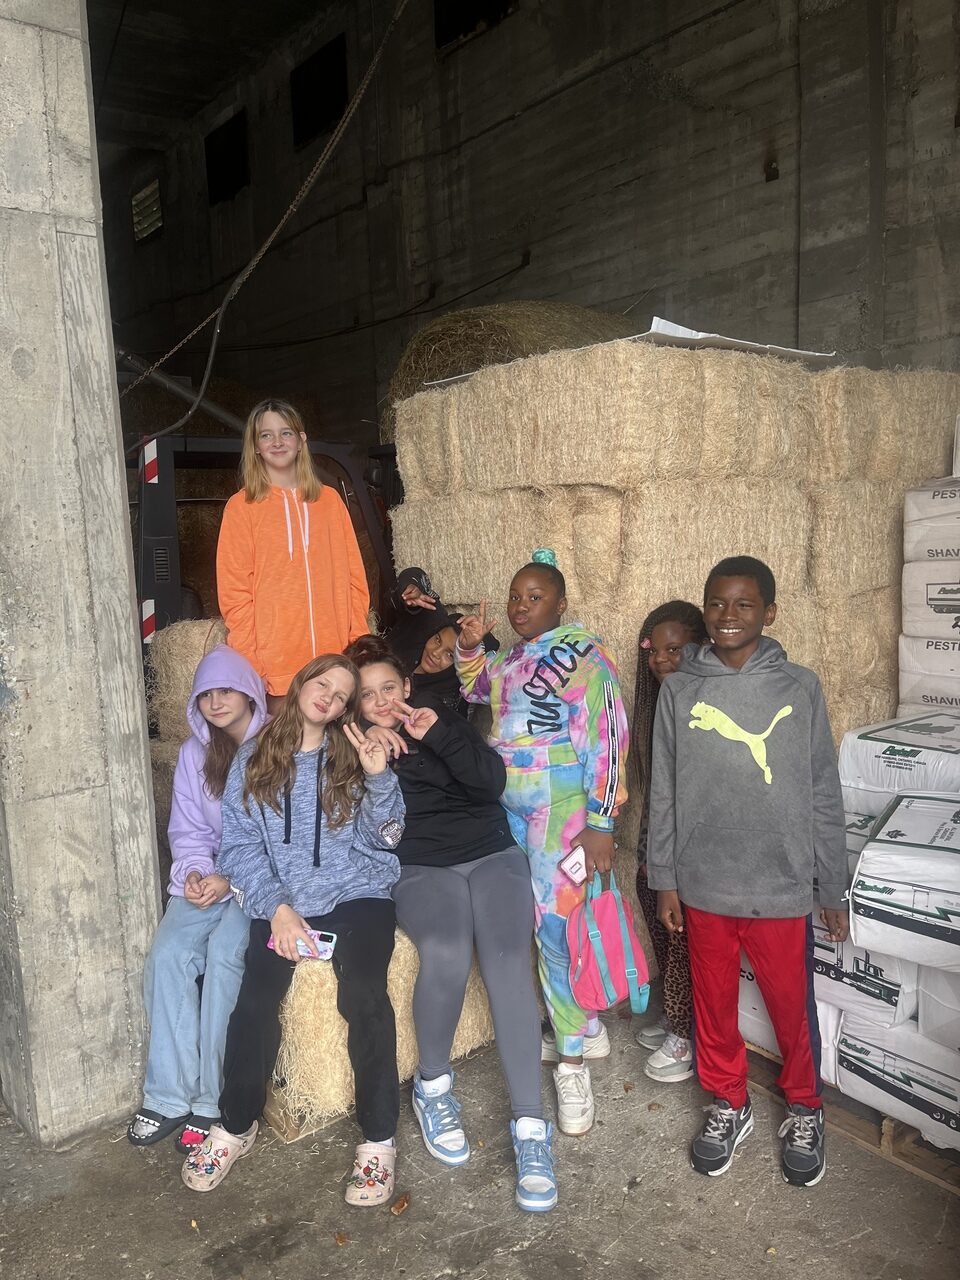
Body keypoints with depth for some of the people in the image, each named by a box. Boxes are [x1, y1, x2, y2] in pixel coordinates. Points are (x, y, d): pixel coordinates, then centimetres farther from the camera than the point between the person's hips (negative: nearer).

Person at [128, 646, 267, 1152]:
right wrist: (194, 872, -8)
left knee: (225, 951, -28)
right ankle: (168, 1096, -9)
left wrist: (233, 880, -19)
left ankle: (214, 1100, -14)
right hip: (207, 878, 5)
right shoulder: (195, 752, 10)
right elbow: (187, 830, 13)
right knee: (167, 953, -20)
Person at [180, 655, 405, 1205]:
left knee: (364, 992, -27)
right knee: (256, 998, -23)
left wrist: (379, 778, -16)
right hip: (282, 901, 1)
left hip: (357, 893, 0)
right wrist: (277, 907, -10)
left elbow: (382, 839, 2)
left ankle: (379, 1139, -9)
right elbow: (240, 845, 4)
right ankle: (236, 1124, 4)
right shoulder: (254, 759, 10)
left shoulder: (354, 755, 9)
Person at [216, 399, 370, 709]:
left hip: (335, 654, 2)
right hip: (275, 665, -2)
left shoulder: (328, 499, 12)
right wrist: (250, 664, -8)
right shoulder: (242, 506, 3)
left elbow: (353, 575, 10)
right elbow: (234, 592, -1)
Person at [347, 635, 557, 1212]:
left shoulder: (446, 720, 12)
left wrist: (437, 735, -12)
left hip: (491, 855, 1)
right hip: (420, 869, -1)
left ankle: (531, 1128, -18)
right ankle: (433, 1085, -4)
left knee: (509, 960, -23)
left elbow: (493, 781, -1)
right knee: (448, 953, -31)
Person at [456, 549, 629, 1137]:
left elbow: (607, 735, -15)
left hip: (563, 809, -7)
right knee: (535, 925, 12)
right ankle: (587, 1029, 32)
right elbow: (475, 688, 32)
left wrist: (600, 823, -20)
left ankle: (572, 1063, 8)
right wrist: (470, 645, 10)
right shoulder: (510, 659, 14)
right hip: (509, 808, 7)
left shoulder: (583, 652, -8)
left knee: (556, 927, -8)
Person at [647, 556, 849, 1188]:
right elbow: (663, 793, 2)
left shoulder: (800, 687, -5)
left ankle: (805, 1109, 39)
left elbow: (824, 795, 0)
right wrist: (664, 879, 3)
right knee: (714, 1006, 17)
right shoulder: (679, 690, -3)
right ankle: (729, 1104, 40)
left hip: (781, 888, -1)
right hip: (703, 886, 1)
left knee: (792, 1008, 14)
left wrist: (834, 888, 2)